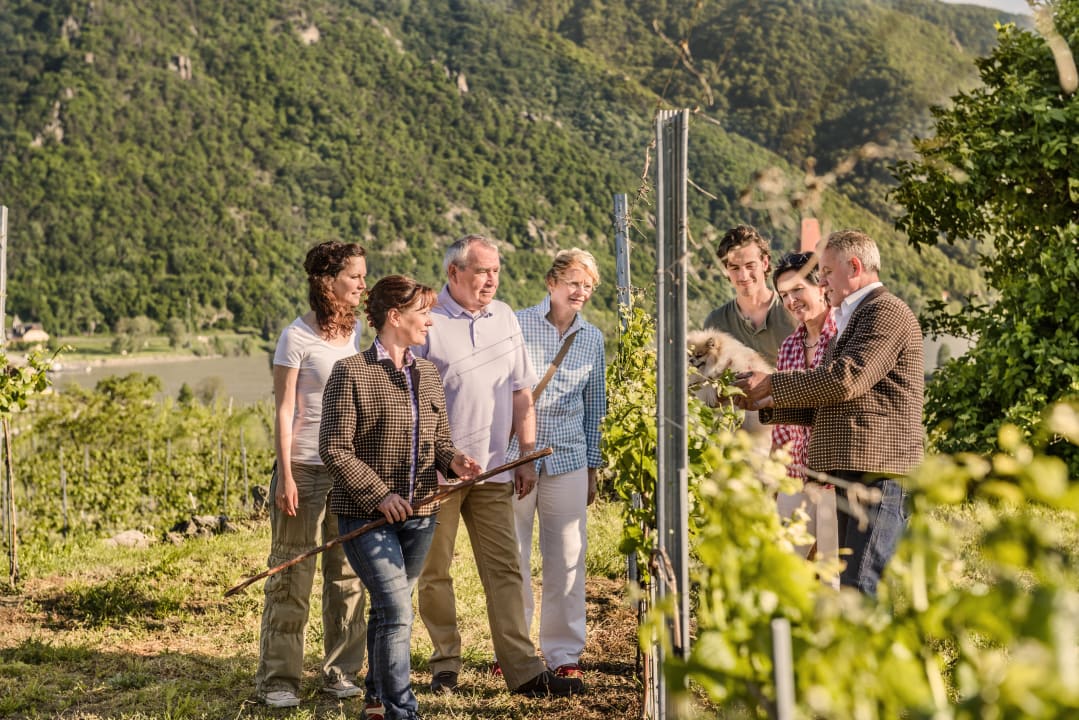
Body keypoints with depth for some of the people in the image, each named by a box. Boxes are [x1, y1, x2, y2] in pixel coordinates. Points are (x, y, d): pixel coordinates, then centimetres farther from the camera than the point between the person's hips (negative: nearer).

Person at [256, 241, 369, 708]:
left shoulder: (360, 333, 9)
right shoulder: (298, 337, -7)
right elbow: (284, 411, -8)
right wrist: (285, 475, -12)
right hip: (305, 469, -5)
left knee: (348, 576, 8)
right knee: (292, 577, 0)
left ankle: (341, 671, 19)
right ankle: (278, 679, 8)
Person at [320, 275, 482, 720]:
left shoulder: (427, 375, 10)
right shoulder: (350, 373, -11)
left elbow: (438, 439, 15)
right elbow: (334, 449, -13)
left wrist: (453, 461, -8)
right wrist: (379, 496, -17)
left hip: (419, 515, 6)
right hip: (367, 515, -6)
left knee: (388, 608, 17)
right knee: (397, 611, -14)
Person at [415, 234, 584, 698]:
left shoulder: (504, 318, 12)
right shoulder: (426, 322, -5)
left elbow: (521, 392, 16)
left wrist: (527, 456, 12)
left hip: (493, 469, 4)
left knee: (504, 570, 2)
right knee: (434, 572, 4)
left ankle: (523, 671, 2)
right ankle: (445, 664, 17)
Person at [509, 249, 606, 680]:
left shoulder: (593, 338, 10)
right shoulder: (516, 325, -2)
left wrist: (592, 468, 15)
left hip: (568, 459, 3)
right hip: (514, 456, -2)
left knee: (567, 558, 3)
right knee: (512, 556, 5)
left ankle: (564, 652, 14)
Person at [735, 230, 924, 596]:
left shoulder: (886, 310, -6)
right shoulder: (851, 321, 26)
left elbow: (846, 378, -18)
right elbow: (825, 407, 24)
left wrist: (771, 384, -11)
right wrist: (767, 405, 11)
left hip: (878, 473, -10)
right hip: (853, 474, 10)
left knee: (863, 587, -15)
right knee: (851, 584, 10)